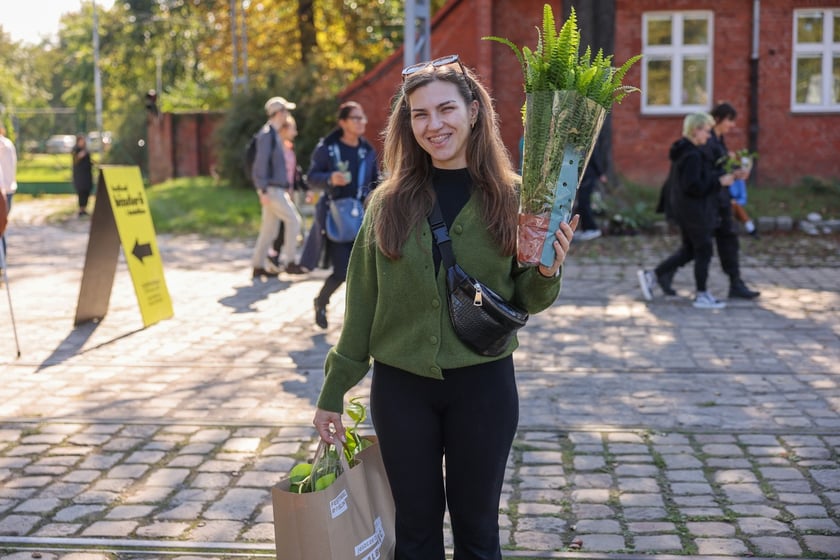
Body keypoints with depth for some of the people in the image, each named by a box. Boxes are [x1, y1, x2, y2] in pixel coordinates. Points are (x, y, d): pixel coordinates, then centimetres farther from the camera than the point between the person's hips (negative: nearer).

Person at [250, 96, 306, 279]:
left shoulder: (274, 134, 18)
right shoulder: (266, 134, -13)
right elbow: (261, 162, -18)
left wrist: (285, 188, 23)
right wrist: (263, 190, -21)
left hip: (277, 189, 9)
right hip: (271, 189, -9)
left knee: (269, 229, 9)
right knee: (293, 220, -9)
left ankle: (258, 266, 13)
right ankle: (290, 262, -5)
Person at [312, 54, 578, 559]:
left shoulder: (512, 196, -4)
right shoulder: (390, 201, -2)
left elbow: (524, 301, 2)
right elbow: (362, 303, 3)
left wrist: (547, 273, -21)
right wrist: (333, 393, 5)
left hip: (482, 384, -1)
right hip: (401, 387, 1)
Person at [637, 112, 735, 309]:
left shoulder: (682, 151, 11)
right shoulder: (692, 155, -20)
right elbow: (693, 186, -26)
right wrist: (719, 182, -19)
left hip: (684, 209, 10)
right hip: (694, 211, -10)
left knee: (689, 250, 17)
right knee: (704, 251, 1)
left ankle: (652, 275, 15)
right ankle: (702, 296, 10)